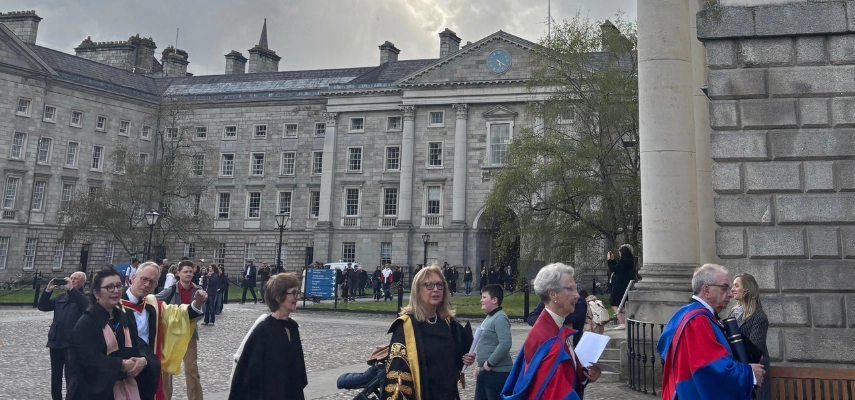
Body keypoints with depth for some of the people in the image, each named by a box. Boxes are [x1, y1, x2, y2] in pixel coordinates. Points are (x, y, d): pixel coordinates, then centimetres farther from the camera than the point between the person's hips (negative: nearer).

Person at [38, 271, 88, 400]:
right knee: (55, 377, 17)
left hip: (72, 344, -6)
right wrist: (48, 290, -4)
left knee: (71, 378, -7)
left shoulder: (83, 298, -1)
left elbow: (85, 305, -24)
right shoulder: (60, 297, 16)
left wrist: (71, 289, -27)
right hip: (56, 342, 6)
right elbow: (42, 306, 10)